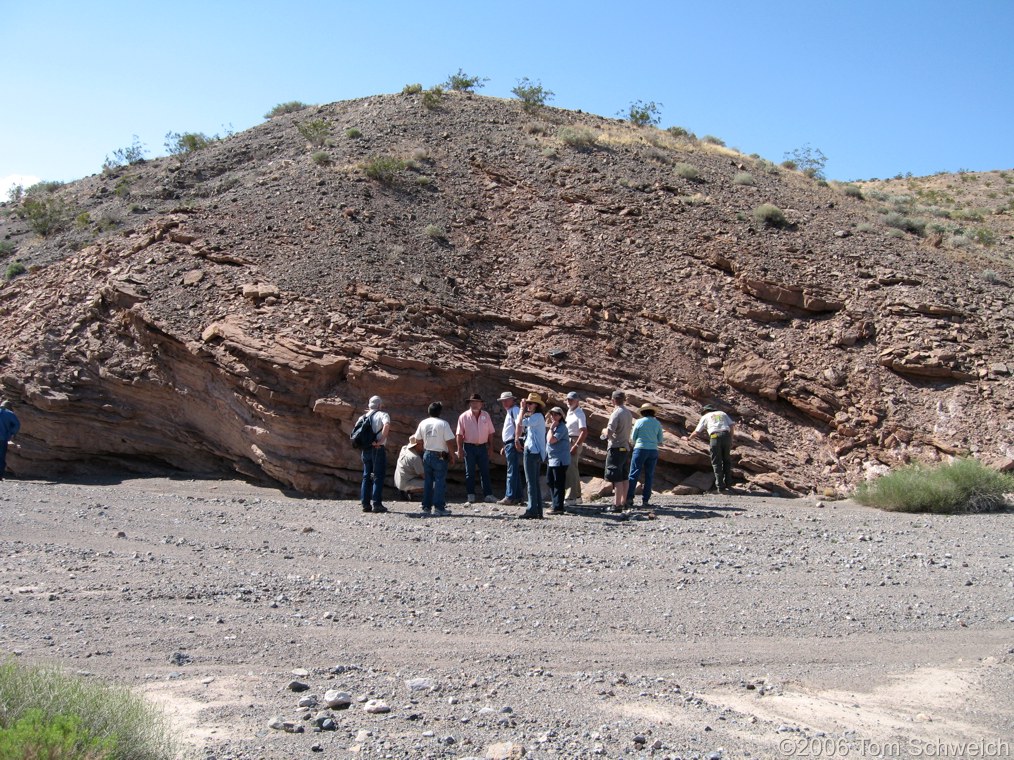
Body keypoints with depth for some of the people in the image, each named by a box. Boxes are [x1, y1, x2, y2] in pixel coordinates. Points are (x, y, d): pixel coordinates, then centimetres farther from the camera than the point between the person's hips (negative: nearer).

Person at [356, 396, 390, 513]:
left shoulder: (364, 416, 15)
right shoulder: (382, 415, -4)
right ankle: (376, 504, -5)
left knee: (366, 476, 11)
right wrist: (381, 440, -20)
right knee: (378, 476, -2)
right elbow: (386, 425, -25)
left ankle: (365, 504, 10)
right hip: (378, 449, -6)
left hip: (365, 449, 6)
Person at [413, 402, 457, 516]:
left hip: (427, 455, 5)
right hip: (440, 456, -5)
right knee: (440, 481, -1)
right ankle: (439, 507, -3)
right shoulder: (443, 424, -12)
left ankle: (426, 507, 13)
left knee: (427, 481, 11)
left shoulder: (423, 423, 4)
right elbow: (449, 442, -14)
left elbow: (419, 440, 10)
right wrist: (452, 455, -4)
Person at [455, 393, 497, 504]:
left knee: (485, 471, 4)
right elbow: (459, 434, -4)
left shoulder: (486, 415, 6)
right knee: (470, 472, 4)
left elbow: (490, 432, 9)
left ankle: (488, 494, 7)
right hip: (469, 447, -2)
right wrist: (460, 449, -9)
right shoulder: (464, 416, -3)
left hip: (482, 447, 2)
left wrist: (491, 446, 6)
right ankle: (471, 495, 11)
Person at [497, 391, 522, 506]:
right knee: (514, 471, 12)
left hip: (513, 444, -10)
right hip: (509, 444, 10)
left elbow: (519, 425, -21)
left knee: (512, 472, -10)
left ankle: (510, 497, -11)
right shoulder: (509, 412, 22)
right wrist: (505, 447, 24)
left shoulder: (515, 410, -8)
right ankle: (517, 496, 17)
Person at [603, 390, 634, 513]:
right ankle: (623, 502, 23)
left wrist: (604, 431, 1)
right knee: (623, 477, 15)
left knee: (616, 478, -7)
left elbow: (608, 433, -22)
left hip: (616, 448, -8)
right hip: (625, 447, 8)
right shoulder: (628, 413, 11)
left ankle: (617, 505, -8)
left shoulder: (616, 414, -16)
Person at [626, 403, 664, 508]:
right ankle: (645, 500, 6)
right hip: (653, 451, 3)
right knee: (649, 476, 8)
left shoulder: (639, 422, -2)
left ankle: (629, 498, -10)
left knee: (634, 475, -2)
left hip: (640, 449, -3)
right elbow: (660, 441, 9)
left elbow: (633, 438, 4)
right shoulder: (657, 424, 5)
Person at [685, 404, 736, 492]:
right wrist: (730, 440, 17)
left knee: (716, 463, 4)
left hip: (715, 437, -2)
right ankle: (728, 483, 17)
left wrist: (688, 438, 40)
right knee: (727, 461, 17)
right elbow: (732, 426, 13)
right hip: (726, 436, 2)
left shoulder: (706, 417, 20)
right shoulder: (723, 413, 26)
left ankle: (720, 486, 1)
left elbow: (696, 431, 23)